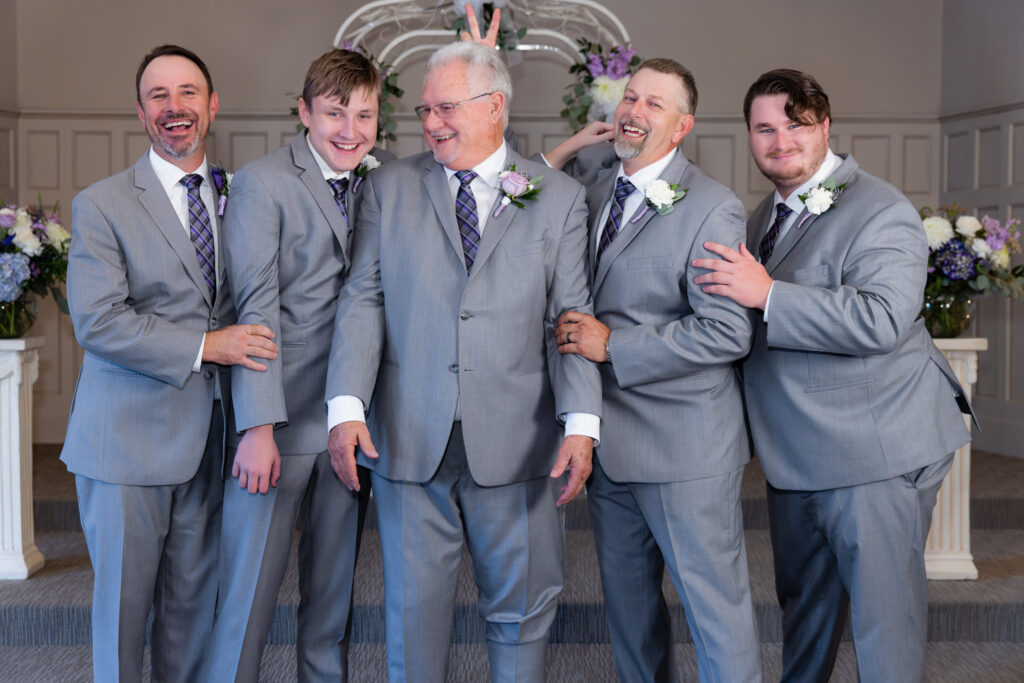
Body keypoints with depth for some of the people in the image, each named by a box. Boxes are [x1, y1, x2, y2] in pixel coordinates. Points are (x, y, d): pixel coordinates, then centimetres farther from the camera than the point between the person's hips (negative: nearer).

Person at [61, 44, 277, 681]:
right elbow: (98, 322, -14)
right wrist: (204, 346, -19)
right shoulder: (101, 205, -4)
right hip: (129, 437, -4)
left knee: (195, 597, 11)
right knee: (124, 597, 6)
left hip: (210, 435, 4)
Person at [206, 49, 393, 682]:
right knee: (250, 587, -1)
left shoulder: (383, 180, 11)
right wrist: (259, 428, -17)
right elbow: (255, 308, -11)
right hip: (279, 420, -5)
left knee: (335, 589, 14)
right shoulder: (261, 183, -6)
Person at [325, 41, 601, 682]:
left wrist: (582, 425, -13)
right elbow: (363, 300, 2)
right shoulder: (389, 187, 8)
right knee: (415, 606, 10)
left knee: (523, 605, 10)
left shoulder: (561, 198, 5)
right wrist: (347, 406, -10)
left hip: (516, 443, -1)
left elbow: (572, 318, -2)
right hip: (410, 438, 1)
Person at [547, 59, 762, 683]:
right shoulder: (593, 171, 7)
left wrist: (612, 345, -19)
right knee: (627, 598, 19)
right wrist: (568, 145, 6)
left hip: (685, 443, -7)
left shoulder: (713, 209, -15)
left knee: (716, 602, 1)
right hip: (609, 437, 7)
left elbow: (727, 333, -20)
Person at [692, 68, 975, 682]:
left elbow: (880, 319, -29)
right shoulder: (764, 217, 15)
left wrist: (768, 295, -27)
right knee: (803, 600, 22)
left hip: (876, 455, -8)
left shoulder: (881, 211, -14)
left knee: (885, 618, -3)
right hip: (796, 456, 9)